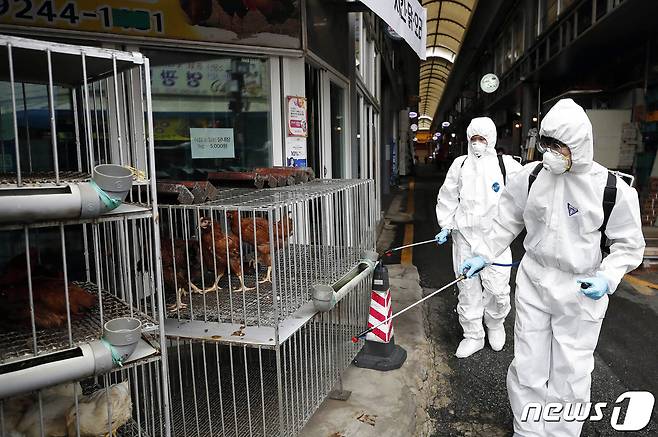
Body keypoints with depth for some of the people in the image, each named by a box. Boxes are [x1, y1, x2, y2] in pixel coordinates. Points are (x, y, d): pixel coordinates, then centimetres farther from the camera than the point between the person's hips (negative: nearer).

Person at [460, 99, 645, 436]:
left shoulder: (613, 190, -10)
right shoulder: (532, 176, -3)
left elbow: (628, 245, -2)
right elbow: (507, 223, 7)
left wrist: (606, 278, -18)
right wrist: (482, 255, 1)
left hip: (581, 292, -2)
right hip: (533, 283, 3)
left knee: (570, 374, 8)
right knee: (527, 367, 11)